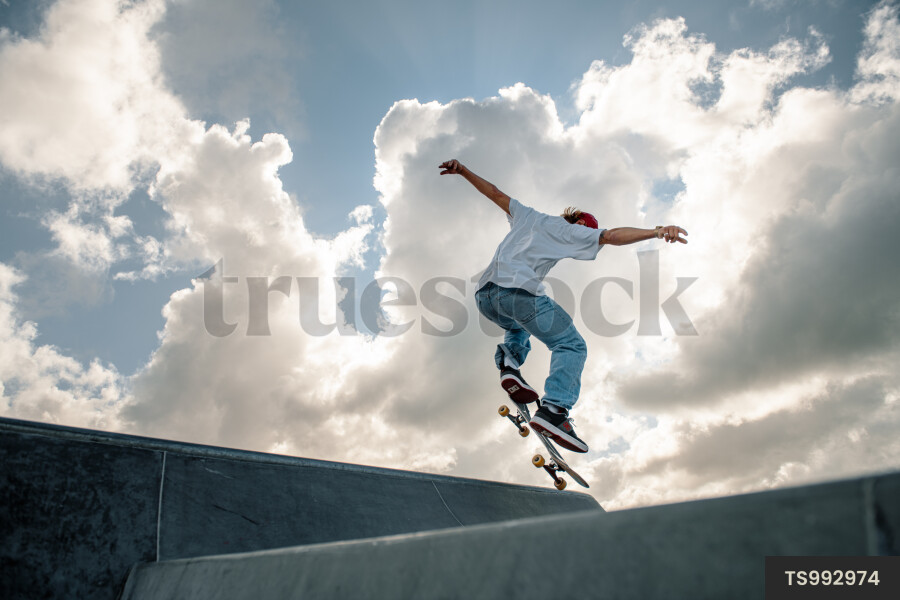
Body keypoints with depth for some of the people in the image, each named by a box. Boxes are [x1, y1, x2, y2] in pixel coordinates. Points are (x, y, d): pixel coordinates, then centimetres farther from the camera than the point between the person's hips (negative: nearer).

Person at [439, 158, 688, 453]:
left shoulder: (527, 215, 30)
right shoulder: (569, 230, 14)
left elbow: (494, 193, 30)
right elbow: (612, 236, 1)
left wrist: (462, 170, 31)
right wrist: (656, 231, -5)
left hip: (484, 296, 7)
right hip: (518, 291, -7)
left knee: (518, 326, 37)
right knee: (571, 345, 2)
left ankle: (509, 363, 6)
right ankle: (553, 410, -20)